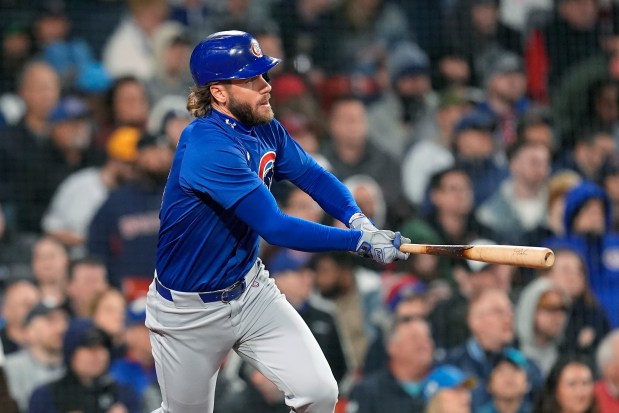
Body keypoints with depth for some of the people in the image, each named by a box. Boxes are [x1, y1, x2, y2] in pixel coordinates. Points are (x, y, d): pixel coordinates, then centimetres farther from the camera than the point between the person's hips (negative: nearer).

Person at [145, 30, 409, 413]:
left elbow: (314, 176, 6)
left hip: (251, 291, 6)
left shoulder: (265, 129, -4)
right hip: (189, 311, -6)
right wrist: (361, 242, -33)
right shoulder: (207, 147, -29)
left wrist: (356, 217, -15)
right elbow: (275, 228, -33)